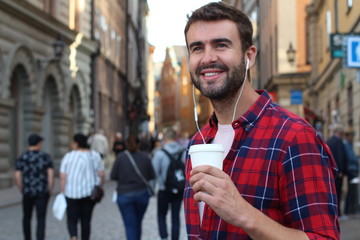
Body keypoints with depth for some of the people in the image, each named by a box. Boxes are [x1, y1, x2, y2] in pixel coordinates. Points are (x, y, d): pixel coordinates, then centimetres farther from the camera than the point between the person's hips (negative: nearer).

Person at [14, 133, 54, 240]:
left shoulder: (22, 158, 0)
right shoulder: (46, 156, -3)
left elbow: (17, 177, -5)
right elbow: (51, 174, -9)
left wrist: (22, 190, 9)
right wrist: (50, 190, 1)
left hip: (27, 192, 2)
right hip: (42, 193, -2)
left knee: (27, 217, 20)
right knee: (41, 219, -2)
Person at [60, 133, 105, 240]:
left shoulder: (68, 156, -6)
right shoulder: (94, 155, 1)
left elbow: (63, 177, -9)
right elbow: (102, 174, -1)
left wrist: (63, 192, 0)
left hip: (72, 193, -2)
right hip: (90, 193, 2)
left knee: (72, 220, 7)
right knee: (86, 220, 13)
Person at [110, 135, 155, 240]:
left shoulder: (120, 157, -8)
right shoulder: (145, 157, -5)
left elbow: (113, 176, -6)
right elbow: (152, 176, -4)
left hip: (124, 195, -2)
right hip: (142, 194, 2)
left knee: (130, 225, -1)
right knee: (137, 223, 20)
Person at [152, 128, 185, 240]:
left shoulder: (160, 154, -13)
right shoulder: (184, 152, -6)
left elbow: (154, 172, -11)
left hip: (164, 190, -2)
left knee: (161, 215, 13)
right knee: (176, 216, 13)